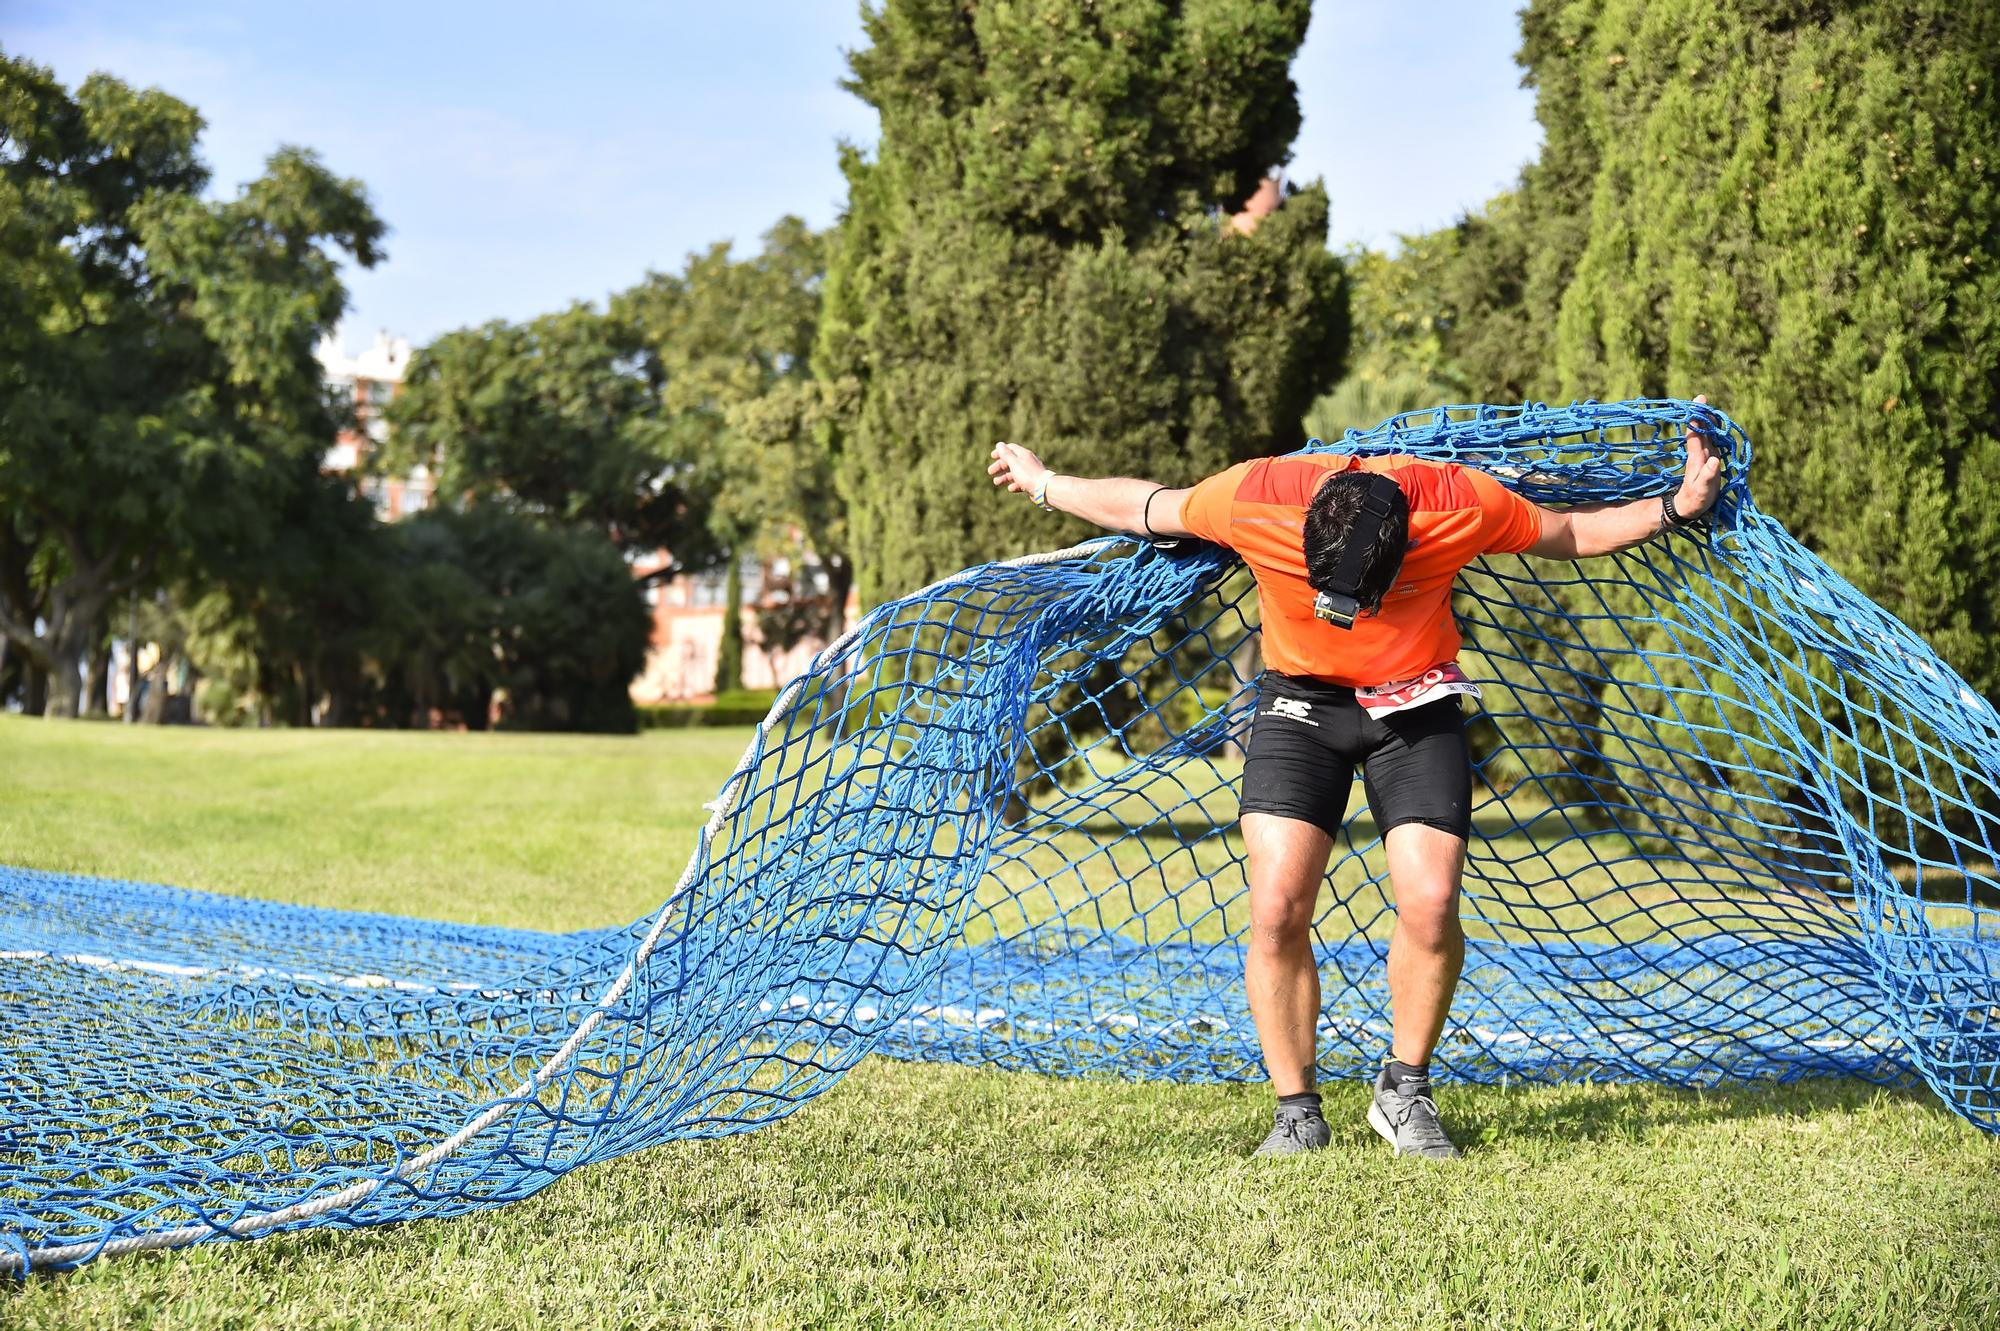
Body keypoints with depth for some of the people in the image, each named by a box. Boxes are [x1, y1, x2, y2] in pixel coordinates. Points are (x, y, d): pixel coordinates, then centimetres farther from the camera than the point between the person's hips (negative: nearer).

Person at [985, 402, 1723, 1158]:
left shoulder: (1462, 504, -23)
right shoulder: (1252, 499, -23)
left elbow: (1568, 534, -3)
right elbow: (1146, 510, -3)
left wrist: (1676, 507, -9)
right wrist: (1042, 485, 9)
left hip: (1415, 709, 0)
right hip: (1300, 703, 0)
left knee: (1431, 907, -15)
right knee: (1277, 912, -12)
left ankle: (1404, 1092, 7)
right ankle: (1297, 1112, 3)